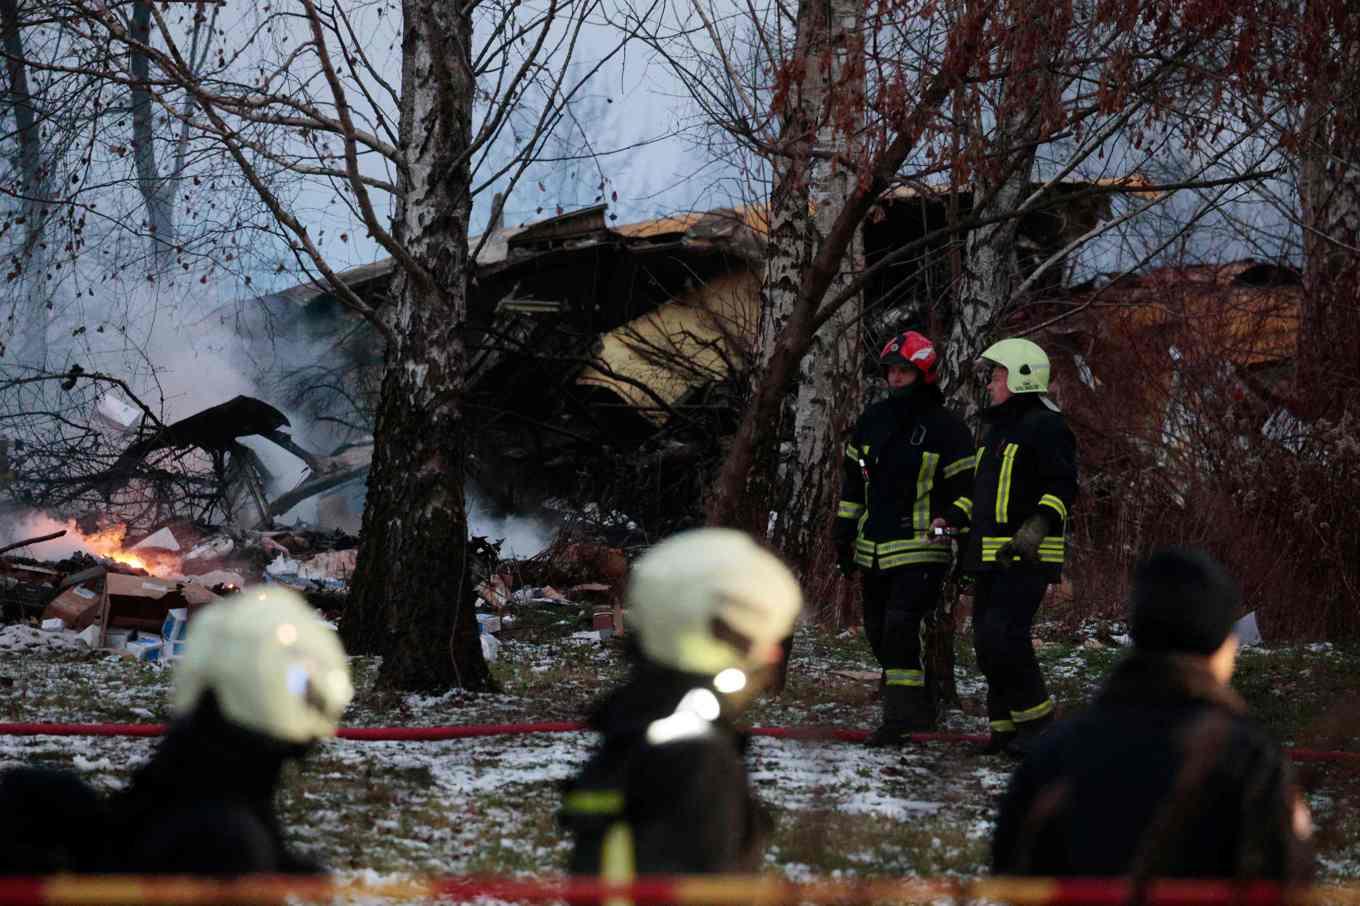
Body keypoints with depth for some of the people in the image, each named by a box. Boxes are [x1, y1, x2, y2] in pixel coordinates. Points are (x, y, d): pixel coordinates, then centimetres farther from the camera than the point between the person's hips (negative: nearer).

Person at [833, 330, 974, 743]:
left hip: (921, 550, -7)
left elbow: (965, 487, -4)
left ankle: (901, 714, -15)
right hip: (874, 549, 7)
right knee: (879, 632, 9)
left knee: (901, 628, -19)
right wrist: (844, 532, 15)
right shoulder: (872, 419, 11)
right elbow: (853, 478, 19)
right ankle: (919, 709, 20)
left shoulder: (945, 427, -6)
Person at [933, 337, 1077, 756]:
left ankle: (1037, 722, -8)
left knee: (1004, 638, -18)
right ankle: (1007, 726, 14)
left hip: (1027, 558, -10)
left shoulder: (1046, 427, -9)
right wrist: (952, 517, 18)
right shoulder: (995, 429, 22)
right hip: (990, 557, 10)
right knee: (987, 642, 8)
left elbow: (1062, 485, -16)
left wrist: (1038, 525, -28)